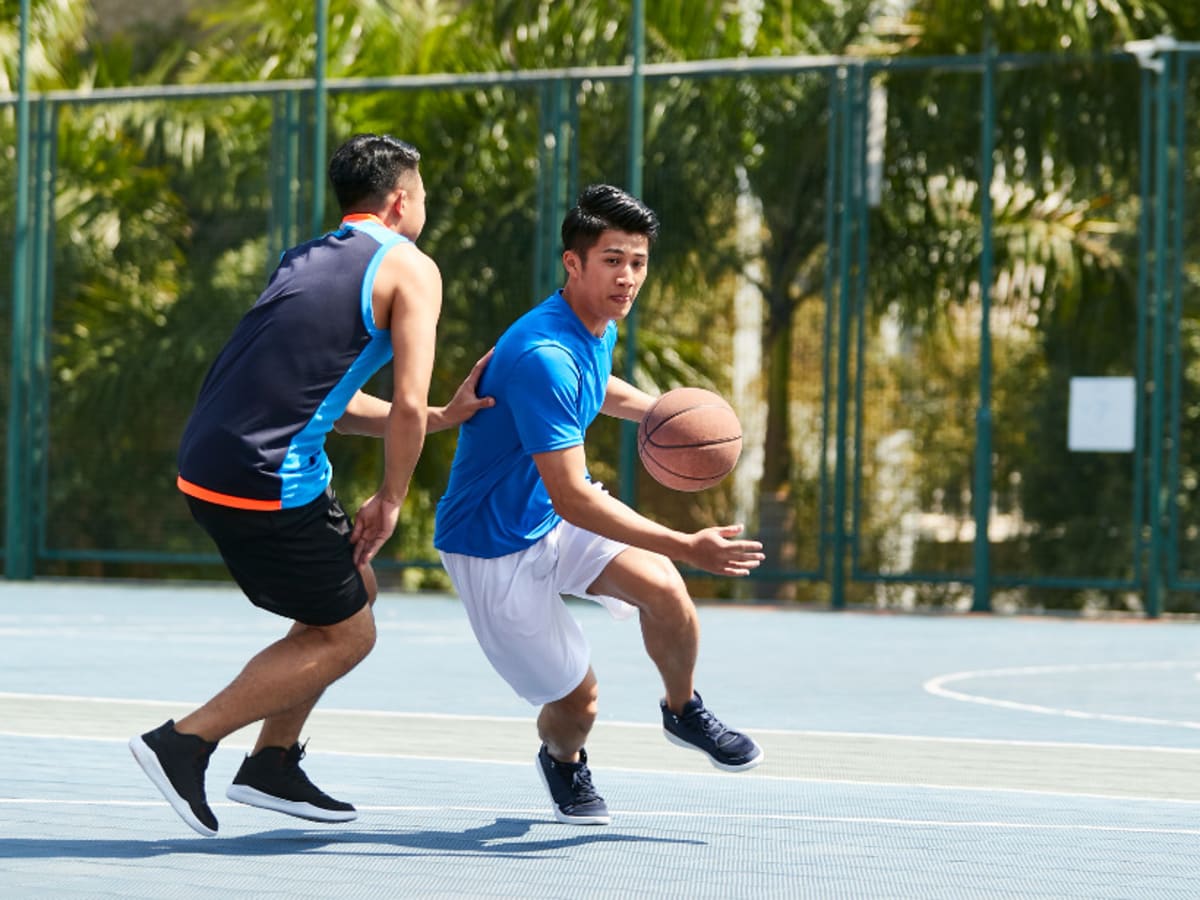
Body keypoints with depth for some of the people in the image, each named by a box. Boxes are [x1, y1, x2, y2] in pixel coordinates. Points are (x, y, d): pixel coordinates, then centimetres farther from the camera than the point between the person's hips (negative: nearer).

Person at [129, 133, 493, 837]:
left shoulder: (308, 261, 22)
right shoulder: (411, 269, -3)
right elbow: (407, 406, -12)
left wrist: (440, 418, 21)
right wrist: (390, 501, 2)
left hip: (205, 465, 9)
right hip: (268, 482, -9)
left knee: (355, 589, 24)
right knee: (348, 635, 6)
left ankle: (273, 765, 23)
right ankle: (185, 742, -2)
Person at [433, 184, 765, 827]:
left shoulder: (599, 328, -2)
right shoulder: (545, 356, -32)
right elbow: (572, 500, -34)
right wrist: (687, 547, -38)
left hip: (558, 518, 7)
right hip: (493, 546, -7)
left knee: (662, 586, -22)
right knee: (575, 701, -5)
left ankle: (683, 711, 5)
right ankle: (562, 760, 33)